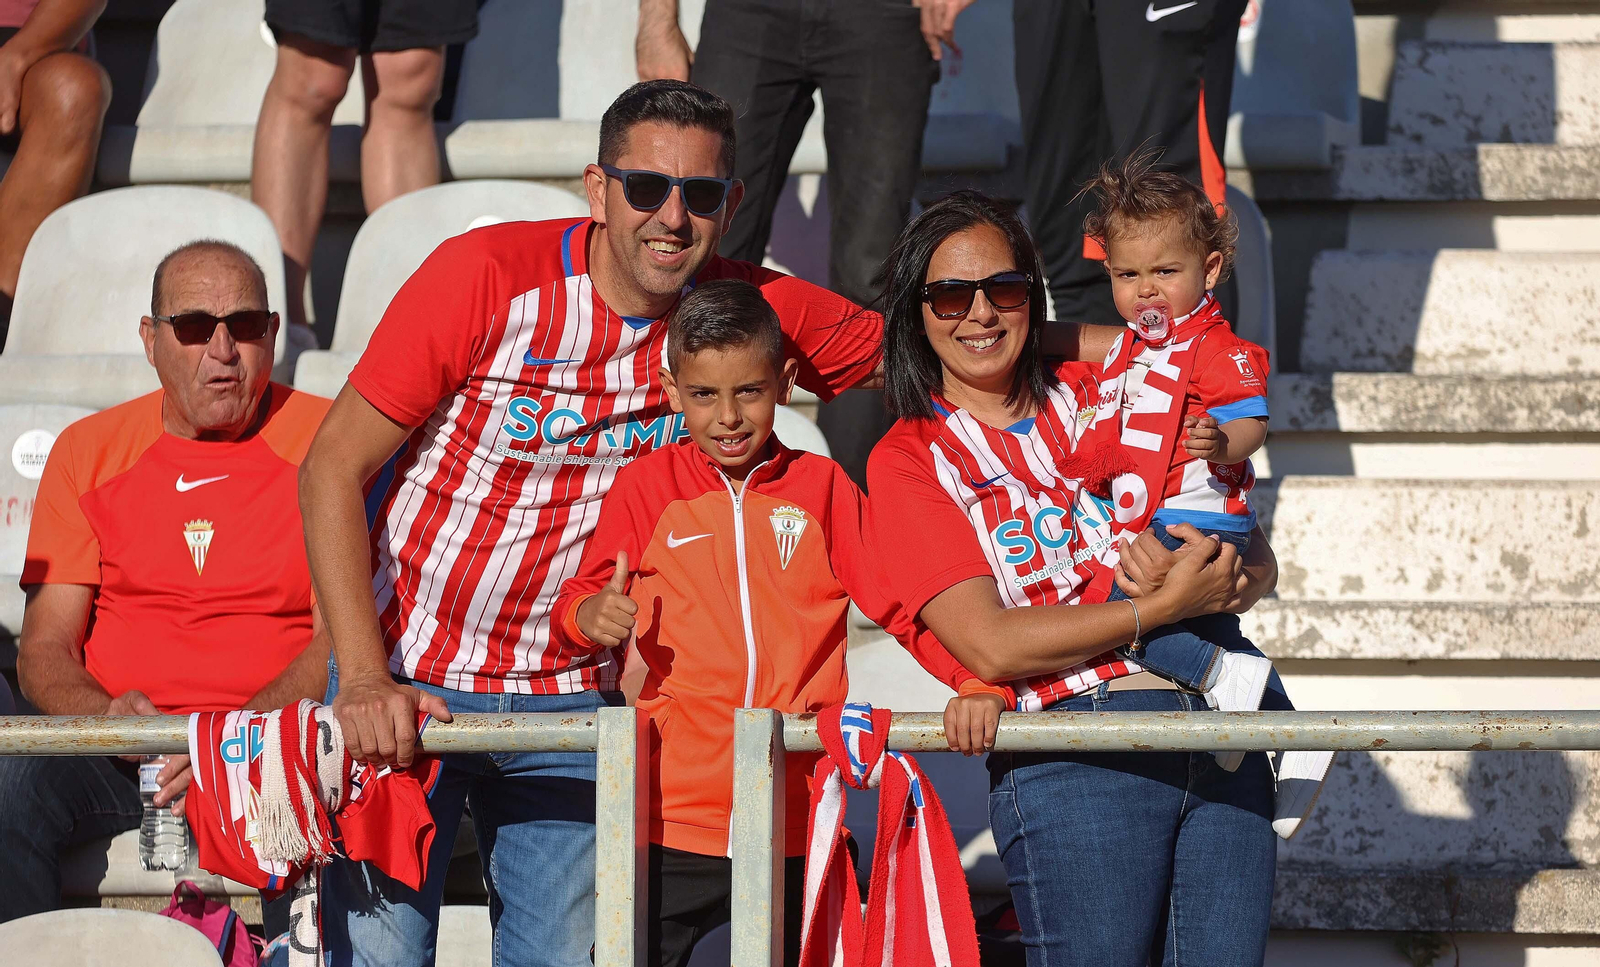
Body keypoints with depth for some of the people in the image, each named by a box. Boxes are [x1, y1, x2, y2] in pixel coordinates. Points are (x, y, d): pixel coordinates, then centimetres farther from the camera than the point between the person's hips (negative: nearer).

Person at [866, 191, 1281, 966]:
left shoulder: (1093, 398, 18)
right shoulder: (909, 461, 7)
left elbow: (1258, 565, 15)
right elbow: (990, 644, -7)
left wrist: (1232, 580, -10)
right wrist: (1167, 604, -11)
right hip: (1075, 755, -4)